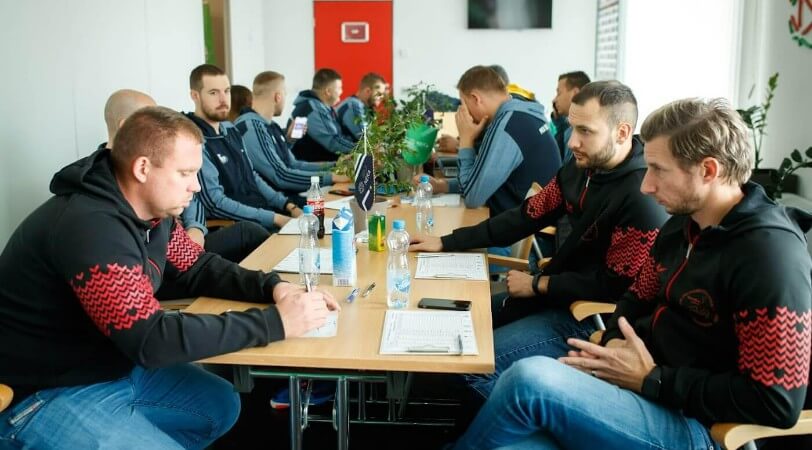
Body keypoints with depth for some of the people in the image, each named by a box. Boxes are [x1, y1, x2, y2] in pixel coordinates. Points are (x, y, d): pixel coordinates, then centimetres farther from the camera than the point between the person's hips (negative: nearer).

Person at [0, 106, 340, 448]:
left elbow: (198, 268, 10)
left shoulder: (152, 211, -2)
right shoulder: (92, 228, -31)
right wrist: (275, 323, -32)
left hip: (116, 365, 9)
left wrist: (272, 287, -9)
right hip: (47, 394, -9)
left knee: (220, 404, 15)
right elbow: (152, 340, -35)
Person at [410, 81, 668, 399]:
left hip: (593, 317, -9)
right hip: (556, 292, 9)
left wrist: (537, 285, -12)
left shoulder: (644, 198, -25)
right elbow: (527, 217, 7)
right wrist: (446, 243, 5)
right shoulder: (581, 167, 1)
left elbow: (615, 286, -22)